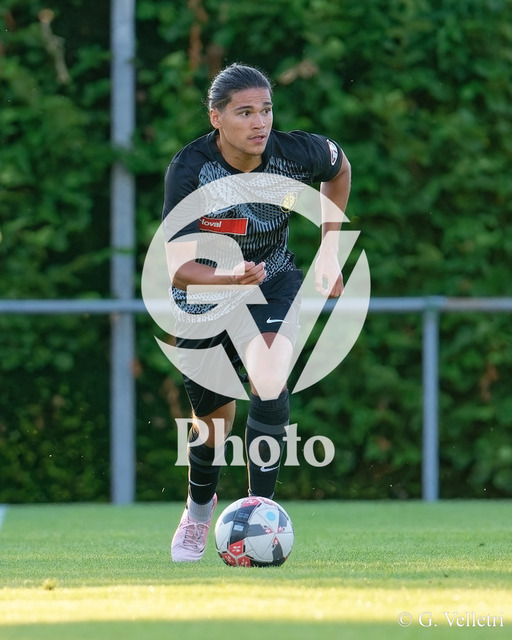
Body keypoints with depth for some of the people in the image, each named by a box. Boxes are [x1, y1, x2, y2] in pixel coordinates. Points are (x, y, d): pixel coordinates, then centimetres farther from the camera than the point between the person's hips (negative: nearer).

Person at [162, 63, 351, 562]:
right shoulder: (189, 170, -29)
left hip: (273, 282, 1)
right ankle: (199, 508, 41)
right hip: (205, 291, 0)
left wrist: (329, 249, 2)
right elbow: (178, 270, -33)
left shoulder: (297, 154, -22)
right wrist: (230, 276, -53)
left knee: (269, 378, -28)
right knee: (213, 418, 9)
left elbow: (339, 168, 4)